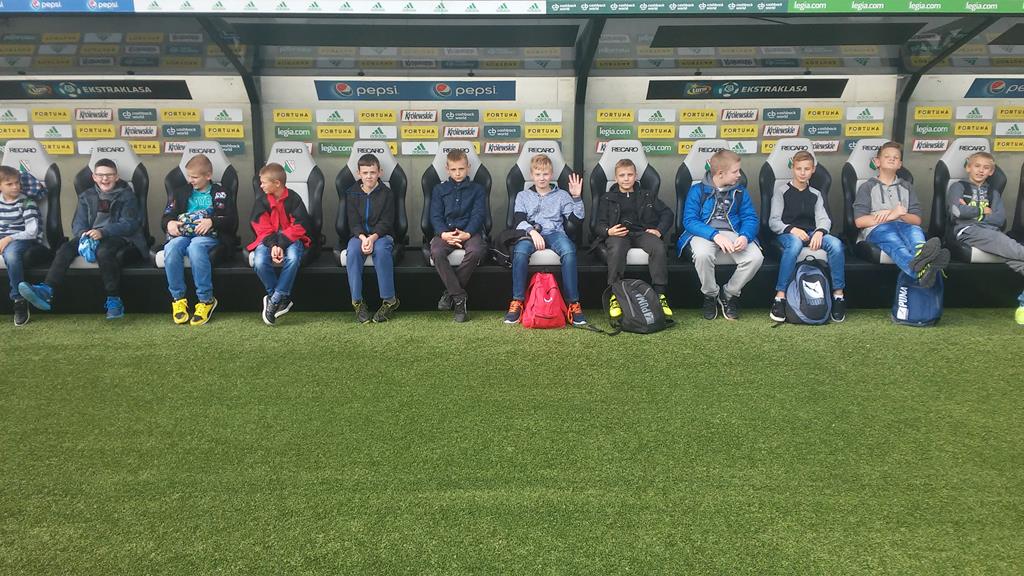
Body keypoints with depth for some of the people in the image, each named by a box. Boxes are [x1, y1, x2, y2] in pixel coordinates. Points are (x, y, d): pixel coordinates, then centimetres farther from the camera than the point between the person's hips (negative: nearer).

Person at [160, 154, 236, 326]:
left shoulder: (220, 194, 12)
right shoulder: (180, 193, 23)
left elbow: (232, 221, 2)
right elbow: (165, 217, 19)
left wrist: (212, 221, -14)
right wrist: (169, 223, -5)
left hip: (209, 236, -3)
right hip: (183, 234, 3)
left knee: (195, 246, -40)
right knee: (171, 247, -33)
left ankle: (206, 300, -32)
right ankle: (178, 299, -23)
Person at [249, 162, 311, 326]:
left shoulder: (293, 199, -7)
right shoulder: (262, 201, 2)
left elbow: (299, 226, -12)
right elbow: (263, 228, -1)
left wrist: (281, 245, -23)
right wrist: (272, 246, -20)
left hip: (291, 239, -3)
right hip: (269, 239, 3)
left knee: (293, 258, -37)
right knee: (259, 262, -29)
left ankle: (274, 300, -22)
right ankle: (283, 299, -10)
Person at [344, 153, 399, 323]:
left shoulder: (387, 193, 2)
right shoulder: (352, 193, 7)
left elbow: (386, 222, -5)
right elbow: (353, 222, 0)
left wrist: (373, 237, -24)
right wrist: (362, 237, -21)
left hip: (381, 234, -2)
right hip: (359, 235, 2)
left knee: (381, 249, -37)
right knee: (353, 250, -33)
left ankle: (389, 300, -28)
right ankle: (357, 301, -25)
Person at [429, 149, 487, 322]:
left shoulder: (477, 189, 15)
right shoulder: (439, 189, 18)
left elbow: (479, 215, 3)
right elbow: (435, 216, 8)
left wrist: (467, 233, -17)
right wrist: (444, 233, -14)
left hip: (469, 231, -1)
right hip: (445, 231, 1)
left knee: (476, 251, -36)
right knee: (436, 252, -33)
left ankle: (450, 292, -20)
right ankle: (459, 297, -28)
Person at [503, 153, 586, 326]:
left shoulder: (561, 195, 19)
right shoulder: (523, 196, 18)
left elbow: (578, 220, 9)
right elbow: (518, 221, 2)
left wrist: (577, 197, -3)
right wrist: (532, 231, -19)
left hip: (555, 232, 0)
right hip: (530, 233, 0)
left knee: (569, 252, -36)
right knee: (520, 251, -37)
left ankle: (573, 303, -32)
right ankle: (517, 302, -27)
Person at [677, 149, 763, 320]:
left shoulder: (740, 191, 9)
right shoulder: (697, 190, -1)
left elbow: (750, 218, 4)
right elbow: (689, 220, -10)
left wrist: (745, 236, -20)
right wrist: (715, 235, -26)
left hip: (733, 233, 3)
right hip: (705, 233, -3)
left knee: (756, 257, -26)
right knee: (702, 255, -38)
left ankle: (729, 294, 1)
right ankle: (710, 295, -8)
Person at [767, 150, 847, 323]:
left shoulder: (816, 195, 22)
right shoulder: (781, 192, 11)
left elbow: (824, 219, 7)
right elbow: (773, 222, 0)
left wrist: (819, 232, -17)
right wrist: (792, 229, -20)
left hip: (811, 233, 3)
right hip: (787, 234, -3)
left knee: (836, 243, -30)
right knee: (795, 243, -41)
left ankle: (838, 294, -22)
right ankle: (780, 297, -41)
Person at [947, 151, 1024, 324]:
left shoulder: (993, 193, 30)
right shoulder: (958, 187, 19)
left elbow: (1000, 219, 11)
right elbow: (958, 211, -3)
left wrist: (971, 212, 1)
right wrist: (983, 210, 10)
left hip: (992, 231, 4)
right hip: (967, 230, -4)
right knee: (1006, 244, -38)